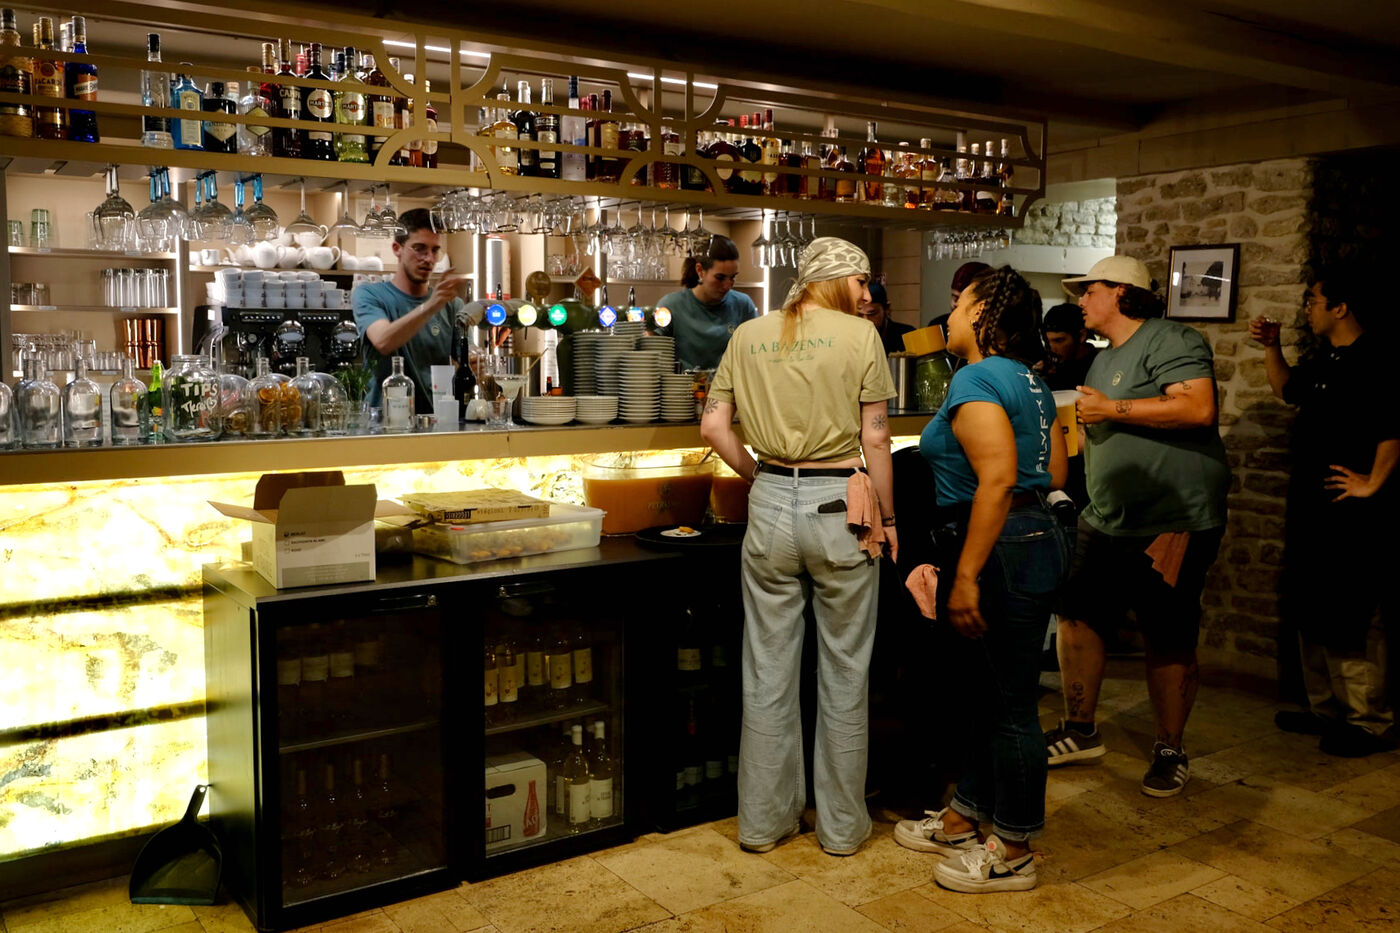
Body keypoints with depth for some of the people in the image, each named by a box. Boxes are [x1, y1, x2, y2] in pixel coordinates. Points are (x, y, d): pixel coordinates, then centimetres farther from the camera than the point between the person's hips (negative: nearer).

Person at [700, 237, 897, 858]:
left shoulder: (748, 335, 7)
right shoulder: (859, 335, -5)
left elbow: (714, 425, 4)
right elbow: (876, 438, -6)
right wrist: (887, 517, 3)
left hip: (771, 505, 4)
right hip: (840, 506, -3)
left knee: (768, 672, 11)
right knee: (843, 673, 9)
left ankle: (764, 819, 23)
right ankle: (842, 825, 21)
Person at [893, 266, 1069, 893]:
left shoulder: (976, 380, -15)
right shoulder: (1030, 381, 15)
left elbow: (998, 478, -26)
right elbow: (1055, 474, 18)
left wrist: (965, 576, -26)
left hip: (1004, 550, -11)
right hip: (1036, 535, 11)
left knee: (1009, 704, 2)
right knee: (986, 692, 19)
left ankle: (1012, 852, 16)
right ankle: (965, 818, 34)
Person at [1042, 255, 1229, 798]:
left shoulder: (1169, 342, -11)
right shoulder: (1103, 361, 19)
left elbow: (1198, 409, -26)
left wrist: (1111, 409, -21)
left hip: (1174, 523, -9)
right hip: (1108, 522, 9)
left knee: (1169, 642, 0)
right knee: (1076, 618, 7)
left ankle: (1170, 752, 16)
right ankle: (1080, 731, 22)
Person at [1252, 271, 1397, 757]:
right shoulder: (1324, 361, 14)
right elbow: (1287, 389, 31)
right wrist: (1271, 347, 17)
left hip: (1351, 515, -10)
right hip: (1311, 507, 10)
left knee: (1351, 622, -5)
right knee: (1309, 614, 15)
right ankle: (1325, 710, 26)